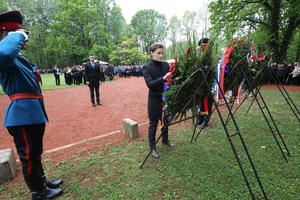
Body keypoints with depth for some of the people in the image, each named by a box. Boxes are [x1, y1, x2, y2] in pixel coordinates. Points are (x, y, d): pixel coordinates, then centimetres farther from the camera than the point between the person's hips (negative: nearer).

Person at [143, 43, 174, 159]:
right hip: (154, 99, -5)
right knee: (153, 124, 6)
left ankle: (165, 140, 44)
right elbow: (149, 84, -22)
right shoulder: (147, 67, -10)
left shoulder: (166, 65, 3)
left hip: (166, 98, 5)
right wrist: (163, 78, -33)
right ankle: (152, 148, 23)